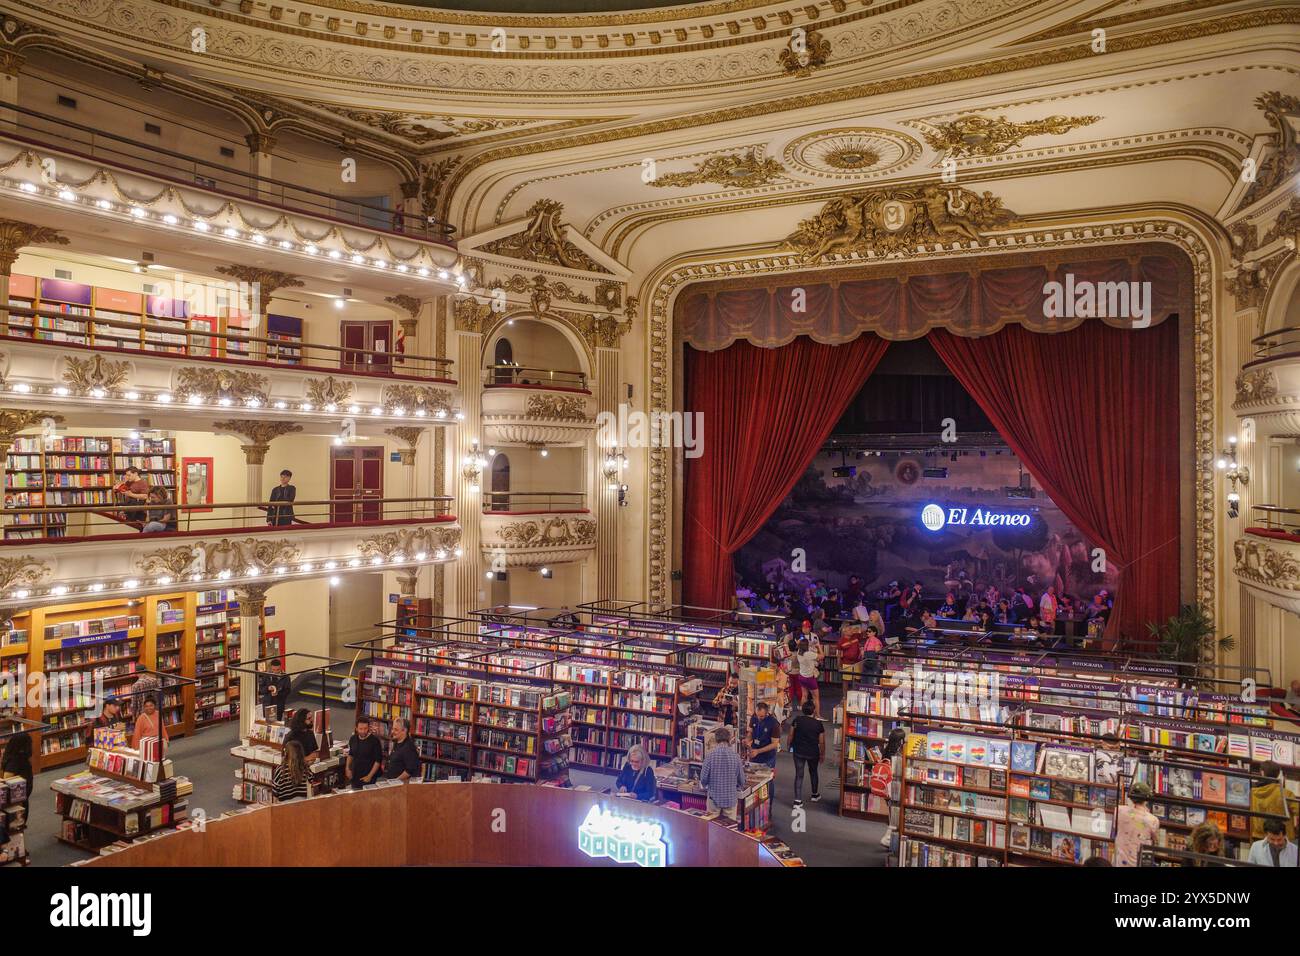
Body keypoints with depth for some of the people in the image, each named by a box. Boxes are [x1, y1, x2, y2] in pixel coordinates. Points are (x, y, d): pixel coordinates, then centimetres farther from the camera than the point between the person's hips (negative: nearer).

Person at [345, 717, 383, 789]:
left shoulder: (375, 741, -14)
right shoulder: (353, 739, 2)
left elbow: (378, 761, -12)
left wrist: (369, 776, -16)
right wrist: (347, 768, 7)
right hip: (355, 777, 5)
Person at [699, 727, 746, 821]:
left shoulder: (710, 755, -13)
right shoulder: (735, 756, -9)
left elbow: (703, 778, -7)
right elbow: (741, 780, 0)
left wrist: (706, 788, 15)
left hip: (714, 797, -1)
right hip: (731, 798, 1)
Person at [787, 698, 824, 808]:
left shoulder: (797, 720, -10)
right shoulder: (818, 723, -12)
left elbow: (791, 735, -2)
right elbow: (821, 742, -7)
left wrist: (790, 746, 15)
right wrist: (822, 754, 7)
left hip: (798, 752, 0)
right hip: (813, 753, 0)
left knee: (799, 775, 5)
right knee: (813, 773, 22)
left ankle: (798, 800, 0)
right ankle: (815, 794, 40)